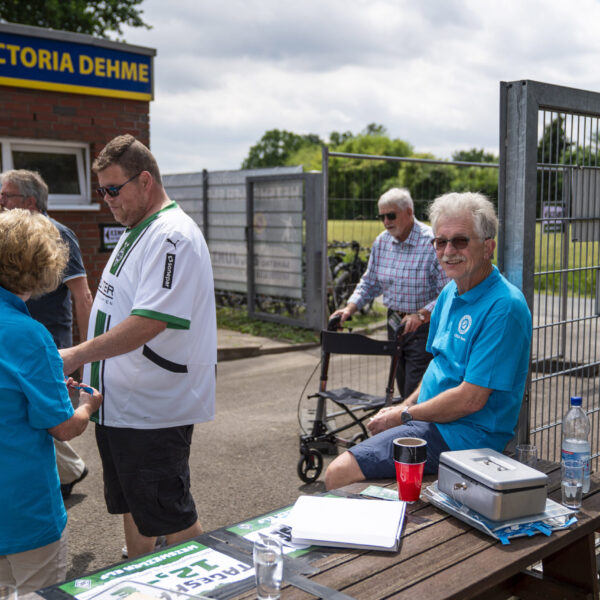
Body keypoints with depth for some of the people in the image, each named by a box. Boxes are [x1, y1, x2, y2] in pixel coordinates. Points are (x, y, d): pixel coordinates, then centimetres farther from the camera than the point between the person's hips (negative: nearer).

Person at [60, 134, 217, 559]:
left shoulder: (173, 237, -19)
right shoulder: (136, 231, 14)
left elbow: (150, 321, -28)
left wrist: (77, 355, -26)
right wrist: (90, 369, 15)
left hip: (155, 411, -10)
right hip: (120, 405, 10)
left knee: (169, 516, 2)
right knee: (131, 507, 22)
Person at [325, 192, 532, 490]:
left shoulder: (504, 307, -19)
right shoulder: (450, 293, 11)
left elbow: (471, 399, -22)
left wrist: (404, 416, -12)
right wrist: (407, 404, 7)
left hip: (464, 434, -9)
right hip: (430, 418, 9)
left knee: (339, 473, -18)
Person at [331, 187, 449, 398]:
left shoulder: (432, 243, -17)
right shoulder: (381, 242, 4)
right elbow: (369, 282, 13)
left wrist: (421, 316, -29)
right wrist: (350, 308, -1)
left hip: (424, 327, -6)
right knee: (403, 389, 14)